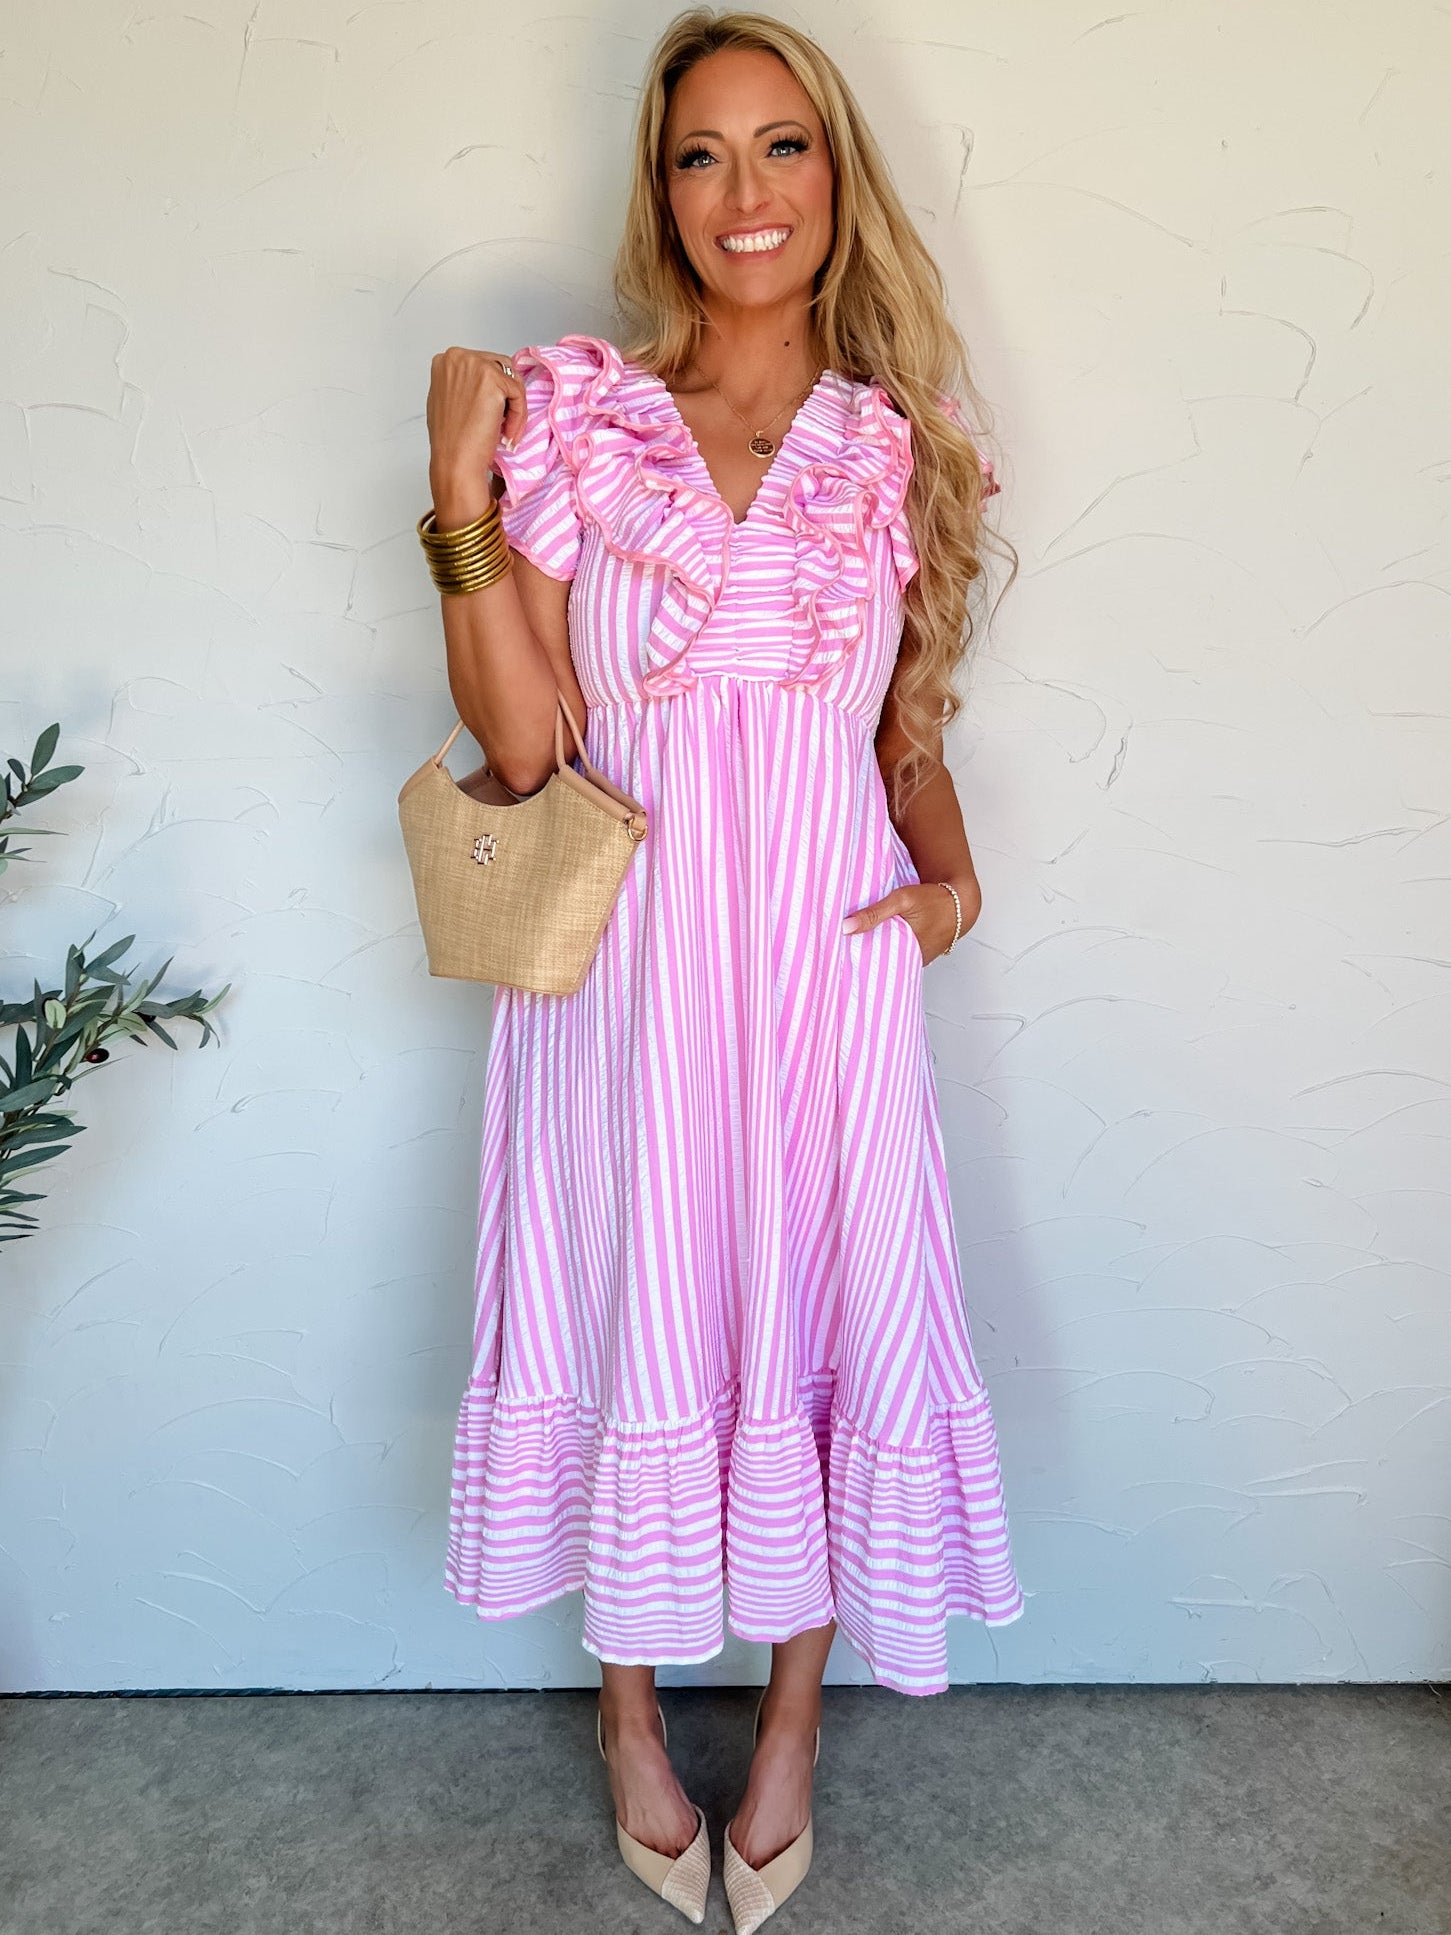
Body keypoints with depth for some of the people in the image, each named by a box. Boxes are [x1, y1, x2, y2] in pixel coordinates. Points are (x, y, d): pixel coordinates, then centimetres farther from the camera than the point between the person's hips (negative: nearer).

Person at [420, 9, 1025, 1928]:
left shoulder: (893, 441, 7)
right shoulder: (570, 405, 0)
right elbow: (520, 743, -6)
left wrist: (950, 873, -1)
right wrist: (463, 494, -13)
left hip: (829, 961, 2)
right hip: (628, 961, -1)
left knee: (827, 1313, 9)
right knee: (631, 1315, 10)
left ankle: (796, 1714, 36)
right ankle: (630, 1702, 37)